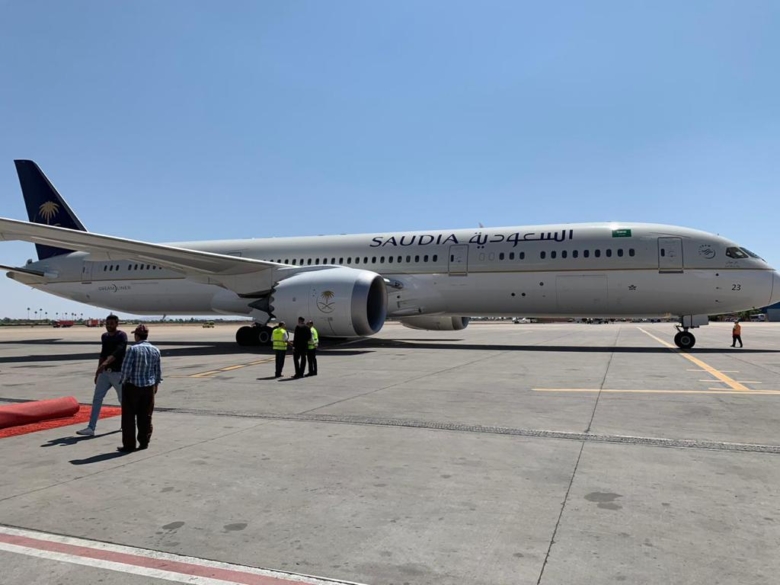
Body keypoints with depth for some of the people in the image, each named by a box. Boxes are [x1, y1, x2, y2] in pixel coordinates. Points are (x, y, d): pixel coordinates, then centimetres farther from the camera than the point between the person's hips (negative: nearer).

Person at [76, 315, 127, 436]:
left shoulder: (122, 336, -11)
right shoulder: (104, 336, 11)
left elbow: (117, 352, -26)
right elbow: (103, 354, 20)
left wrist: (105, 363, -41)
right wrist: (98, 371, 18)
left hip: (118, 373, -6)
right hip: (104, 372, 6)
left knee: (123, 399, 7)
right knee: (97, 399, -2)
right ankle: (91, 428, -2)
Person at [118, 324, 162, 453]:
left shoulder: (133, 349, -15)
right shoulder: (155, 350, 2)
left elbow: (126, 369, -15)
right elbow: (158, 371, 8)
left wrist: (124, 381, 2)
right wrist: (156, 384, 21)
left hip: (132, 387, -5)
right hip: (149, 387, 5)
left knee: (129, 417, 4)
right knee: (146, 416, 12)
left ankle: (129, 445, 7)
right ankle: (144, 442, 18)